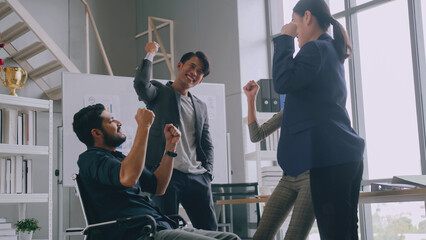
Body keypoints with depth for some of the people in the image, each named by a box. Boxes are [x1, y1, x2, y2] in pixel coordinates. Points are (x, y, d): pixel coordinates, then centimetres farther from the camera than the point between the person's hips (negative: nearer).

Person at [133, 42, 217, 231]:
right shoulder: (160, 93, 7)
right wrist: (150, 54, -1)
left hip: (197, 178, 6)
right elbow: (140, 83, -16)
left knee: (210, 230, 4)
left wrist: (208, 173, 8)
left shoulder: (201, 107, 23)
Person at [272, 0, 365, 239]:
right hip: (346, 153, 10)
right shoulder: (332, 50, 22)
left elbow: (283, 82, -19)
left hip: (329, 154, -10)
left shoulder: (315, 49, -7)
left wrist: (284, 38, -7)